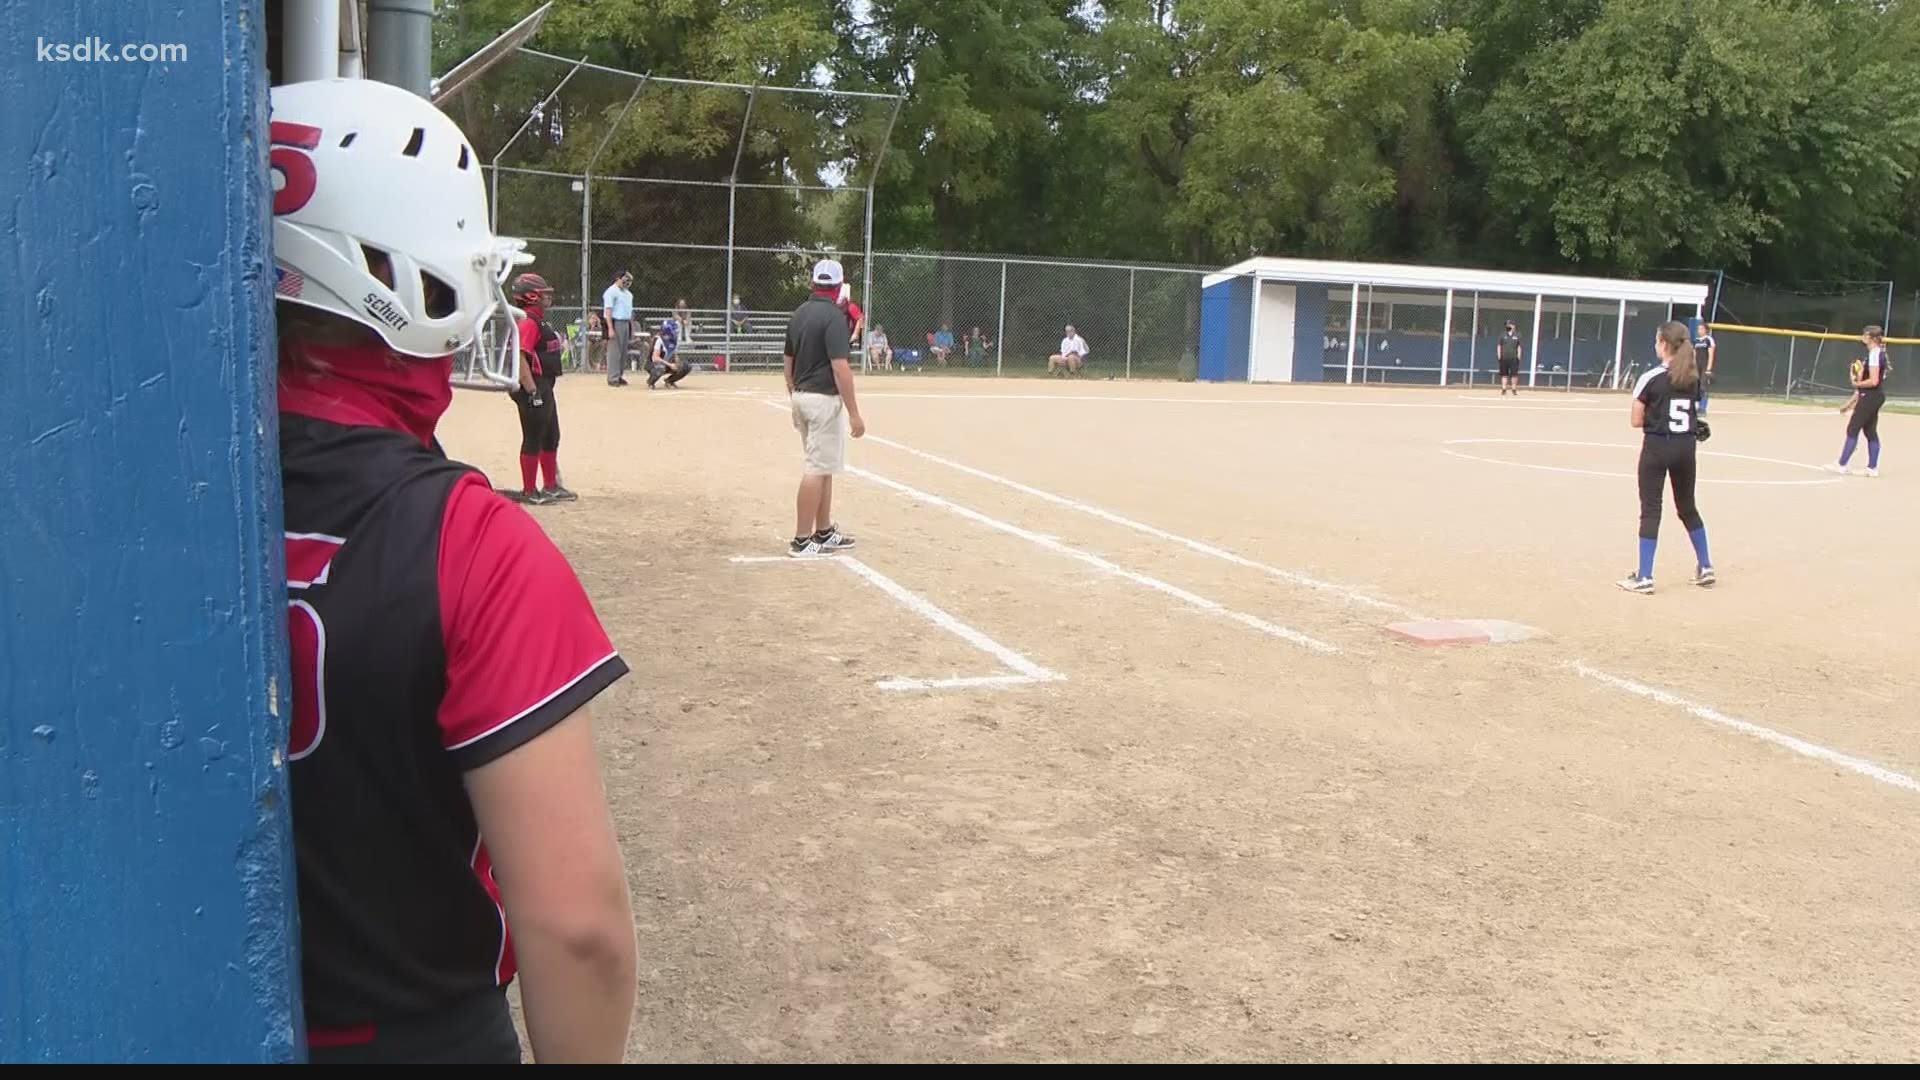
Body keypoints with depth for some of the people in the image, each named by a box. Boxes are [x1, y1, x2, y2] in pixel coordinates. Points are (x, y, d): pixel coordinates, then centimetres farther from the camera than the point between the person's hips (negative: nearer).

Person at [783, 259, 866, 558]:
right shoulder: (834, 316, -16)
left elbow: (787, 360, 15)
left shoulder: (798, 314, 10)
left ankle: (824, 533, 24)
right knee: (817, 469, -5)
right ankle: (802, 541, -3)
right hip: (825, 399, -9)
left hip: (801, 397, 9)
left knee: (823, 466, 18)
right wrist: (854, 413, -19)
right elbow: (840, 367, -21)